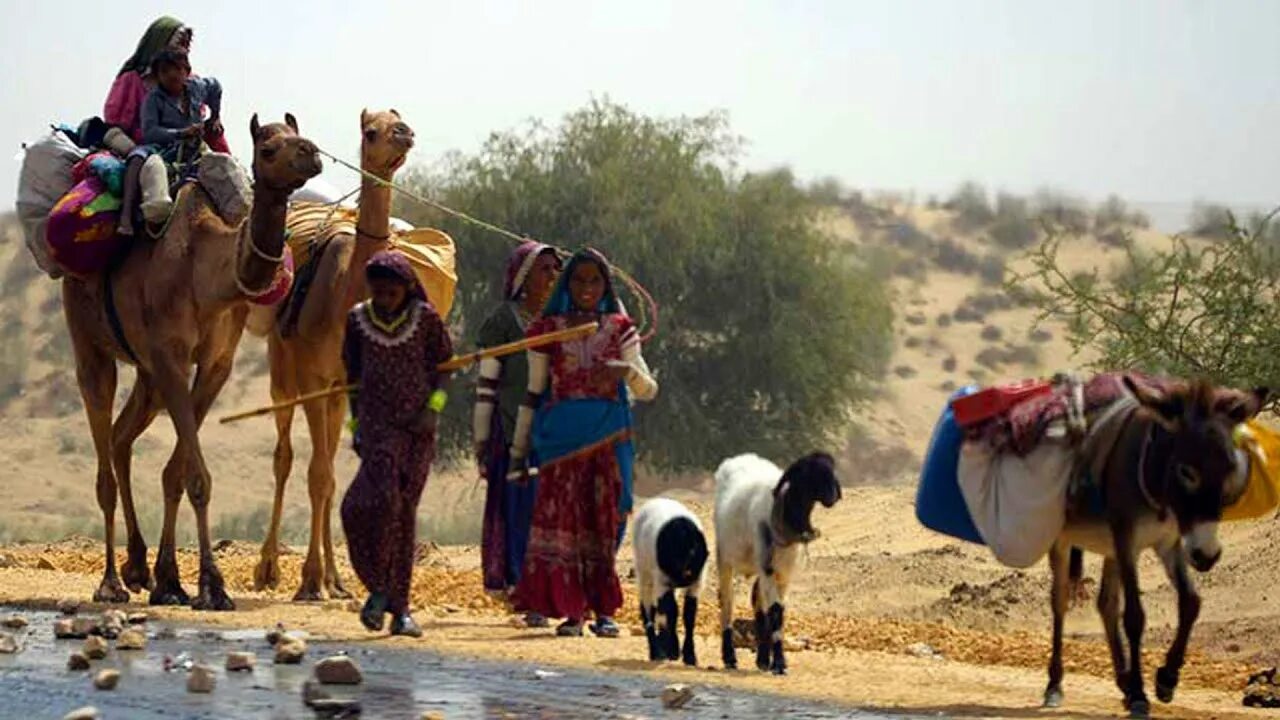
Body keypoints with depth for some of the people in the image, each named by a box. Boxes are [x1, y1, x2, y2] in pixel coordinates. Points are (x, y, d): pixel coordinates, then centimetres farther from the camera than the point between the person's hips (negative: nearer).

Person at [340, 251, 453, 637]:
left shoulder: (425, 318, -1)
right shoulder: (358, 320, 2)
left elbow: (443, 365, 8)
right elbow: (353, 374, 13)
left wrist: (433, 408, -6)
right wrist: (355, 424, 10)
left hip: (417, 425, 1)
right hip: (377, 421, -1)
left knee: (405, 509, 3)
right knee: (382, 497, -21)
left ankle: (399, 607, 8)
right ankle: (379, 588, -3)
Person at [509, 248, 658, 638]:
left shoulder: (619, 328, 9)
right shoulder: (547, 330, 7)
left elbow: (649, 390, 5)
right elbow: (533, 393, 12)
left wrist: (627, 370, -17)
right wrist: (519, 449, 10)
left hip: (608, 434, 1)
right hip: (561, 433, -1)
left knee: (604, 518, -1)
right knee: (561, 515, -8)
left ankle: (603, 610, 5)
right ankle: (569, 610, -6)